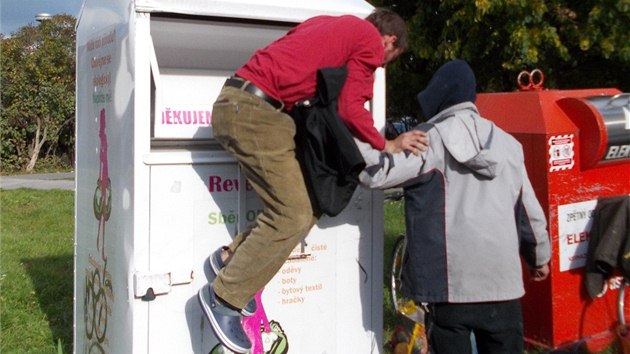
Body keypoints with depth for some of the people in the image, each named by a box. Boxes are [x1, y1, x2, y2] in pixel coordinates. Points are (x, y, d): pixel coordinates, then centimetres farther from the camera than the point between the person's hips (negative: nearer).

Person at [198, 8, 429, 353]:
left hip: (238, 103, 9)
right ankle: (224, 297, 0)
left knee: (311, 199, 10)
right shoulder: (370, 40, 2)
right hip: (254, 110, -9)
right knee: (293, 216, -7)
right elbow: (350, 108, -4)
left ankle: (233, 256, 13)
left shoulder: (332, 24, 27)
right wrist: (387, 146, 8)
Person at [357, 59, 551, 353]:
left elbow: (378, 172, -14)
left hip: (449, 279, -3)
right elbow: (529, 210, 14)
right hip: (502, 278, 4)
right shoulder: (508, 143, 8)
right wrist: (539, 257, 28)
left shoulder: (429, 139, -6)